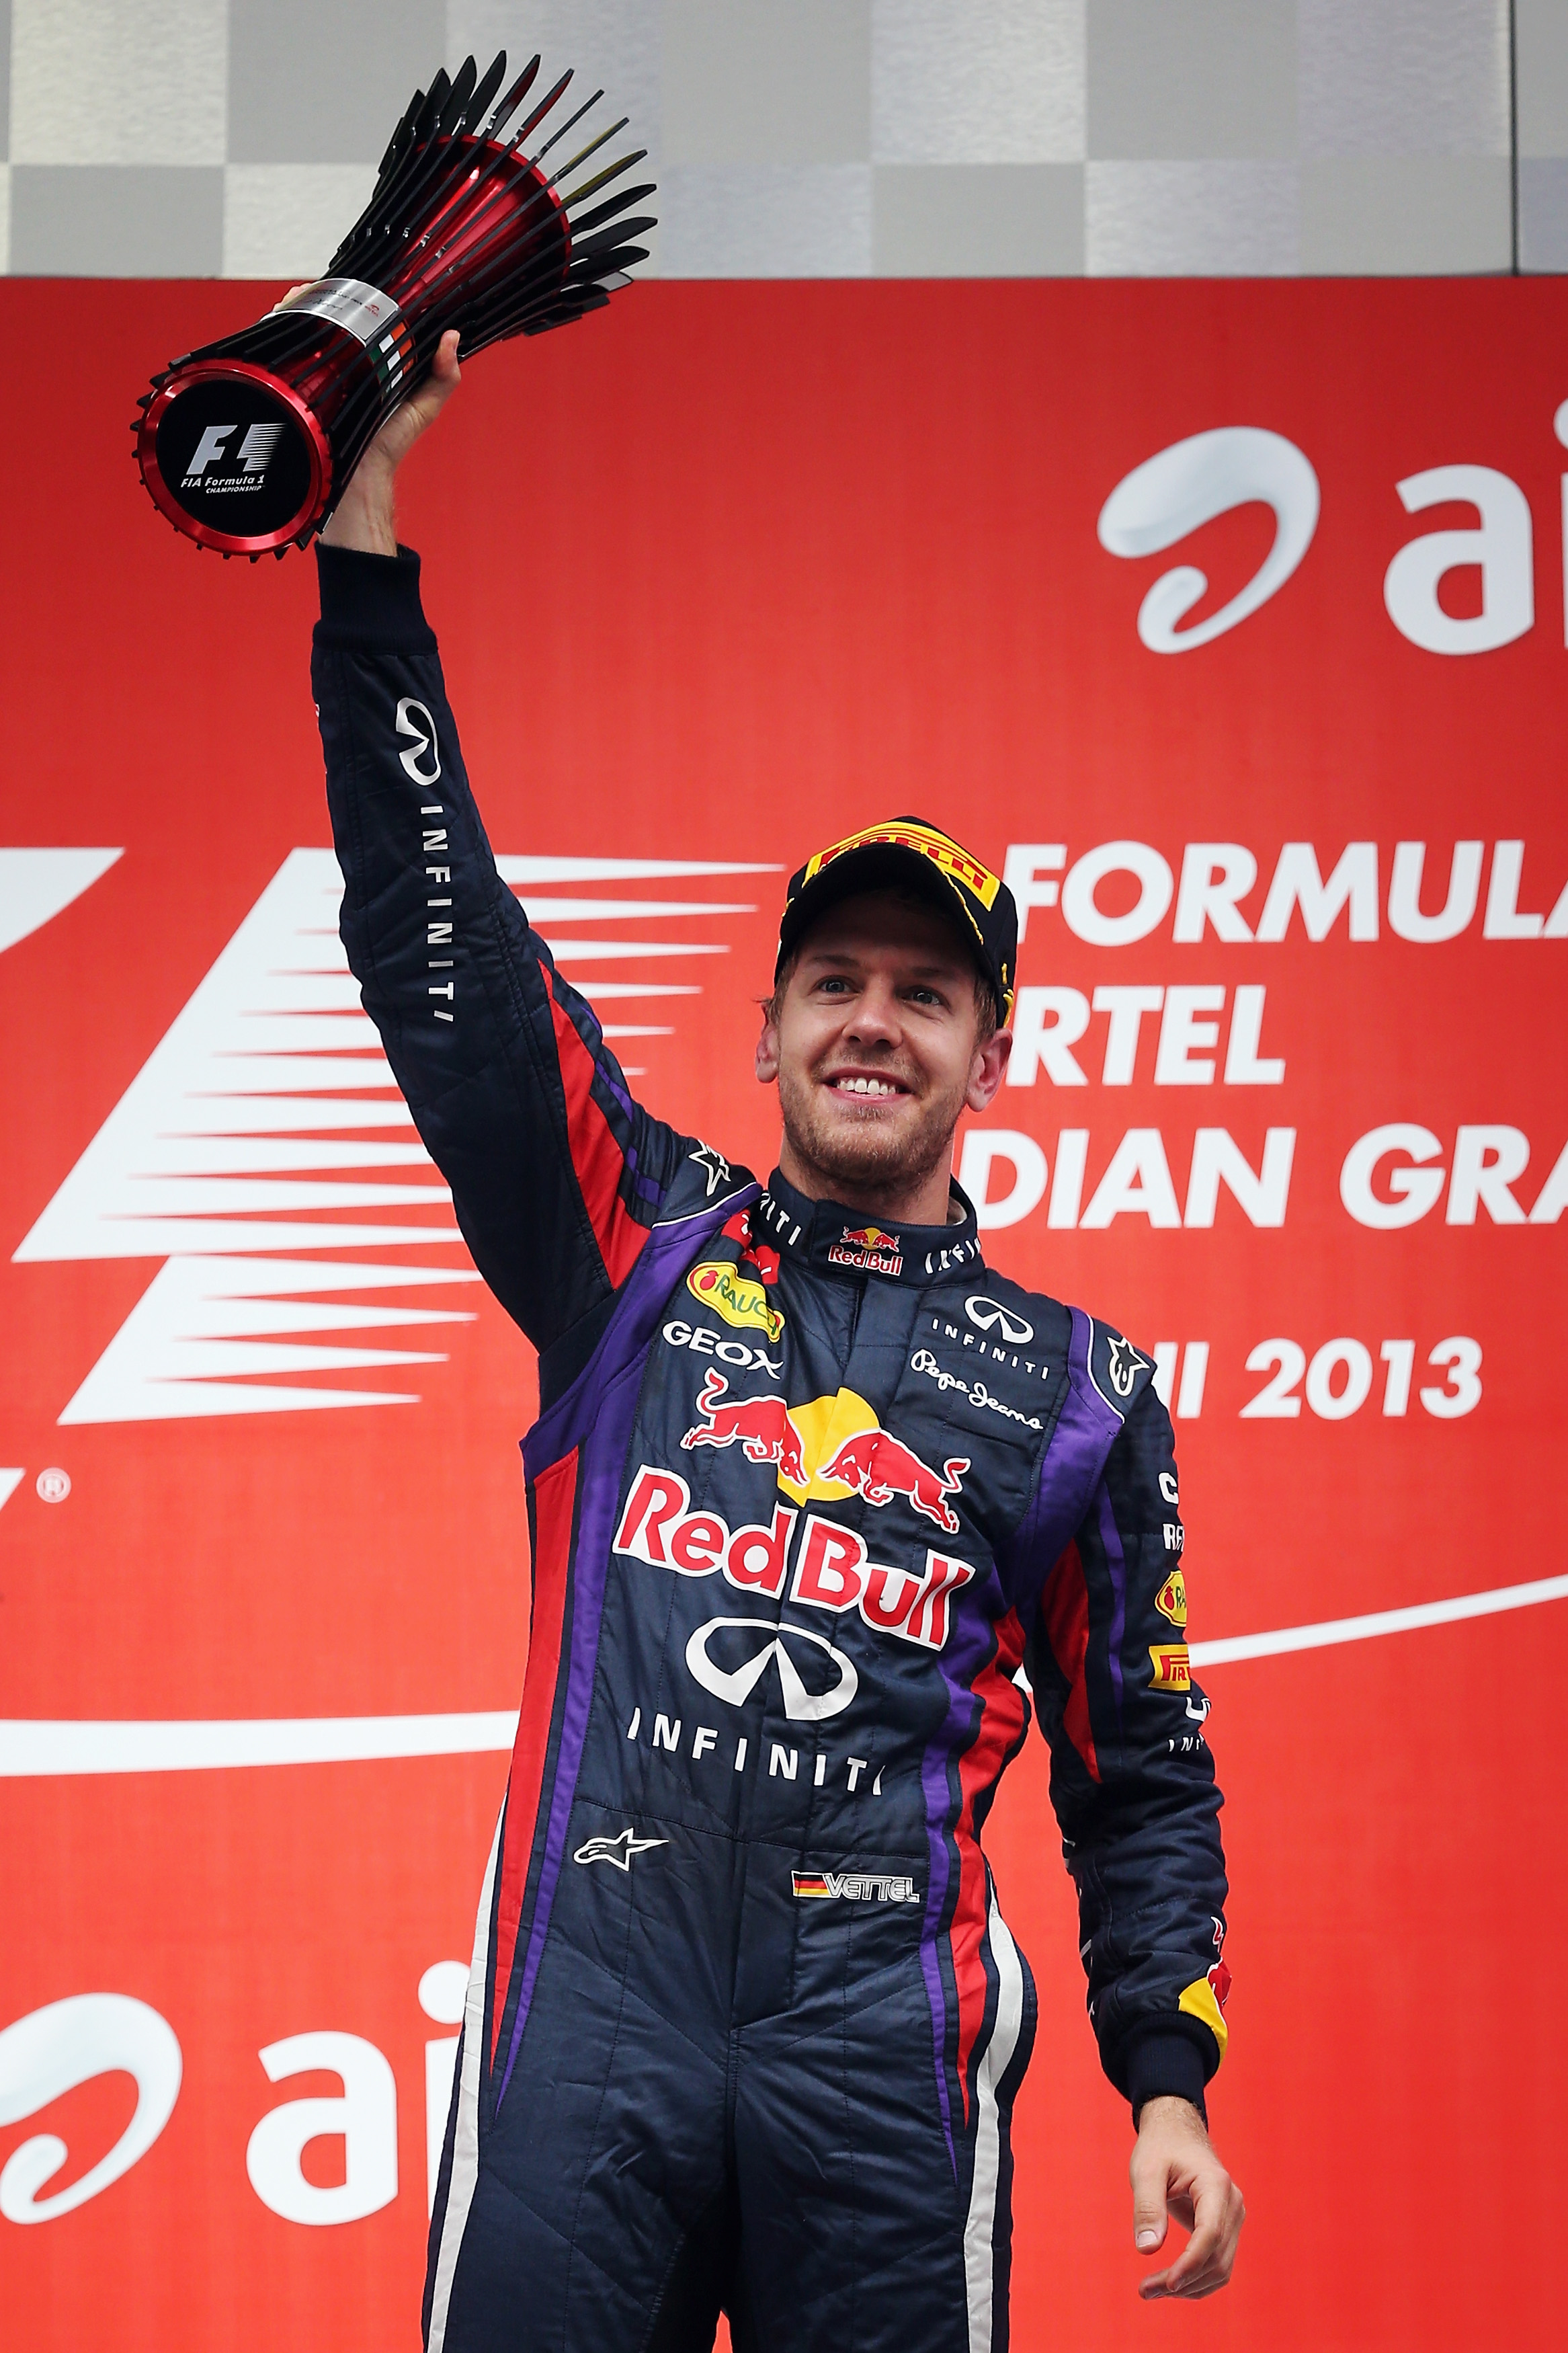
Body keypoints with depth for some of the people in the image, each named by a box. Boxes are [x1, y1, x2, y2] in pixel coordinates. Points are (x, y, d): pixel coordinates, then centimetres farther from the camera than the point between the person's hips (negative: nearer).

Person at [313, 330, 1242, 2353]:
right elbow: (438, 947, 6)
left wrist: (1167, 2079, 6)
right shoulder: (637, 1248, 13)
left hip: (881, 2031, 0)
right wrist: (364, 518, 1)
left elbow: (1141, 1774, 18)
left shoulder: (1073, 1387, 14)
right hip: (589, 1990, 0)